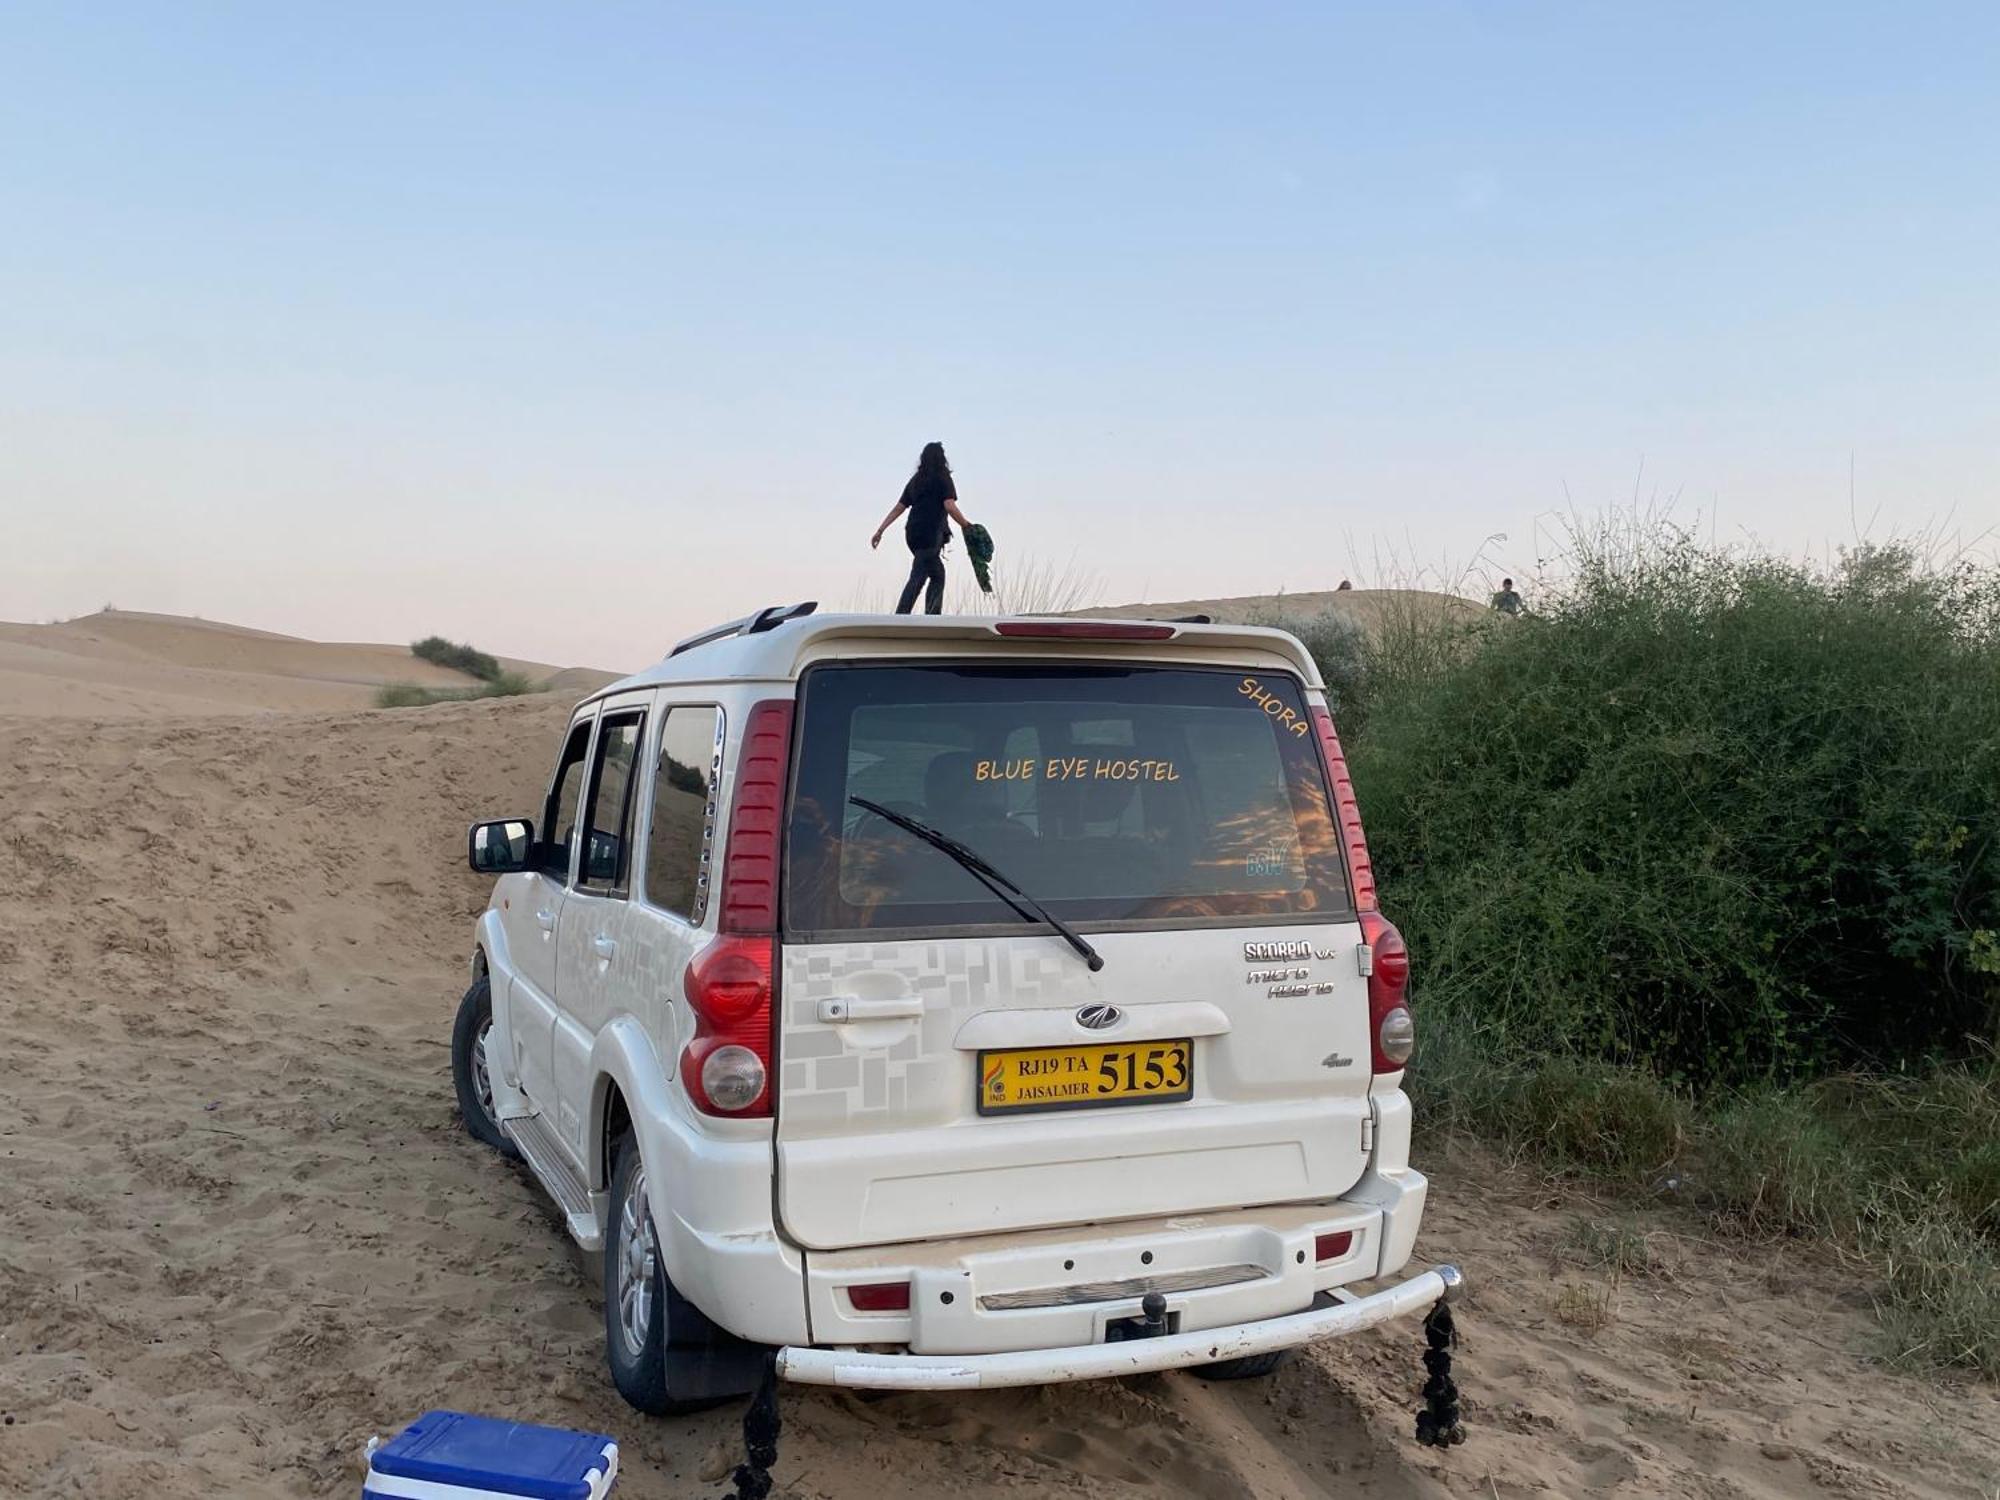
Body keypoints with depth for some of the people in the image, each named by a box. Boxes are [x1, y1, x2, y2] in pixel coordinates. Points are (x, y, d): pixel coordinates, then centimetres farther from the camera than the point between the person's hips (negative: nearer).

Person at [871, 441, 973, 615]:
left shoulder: (915, 480, 17)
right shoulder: (942, 478, -2)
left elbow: (898, 508, 14)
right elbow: (950, 506, -13)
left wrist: (879, 531, 15)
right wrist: (965, 525, 0)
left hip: (912, 533, 7)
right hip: (931, 534, -7)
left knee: (938, 575, 18)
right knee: (918, 578, -11)